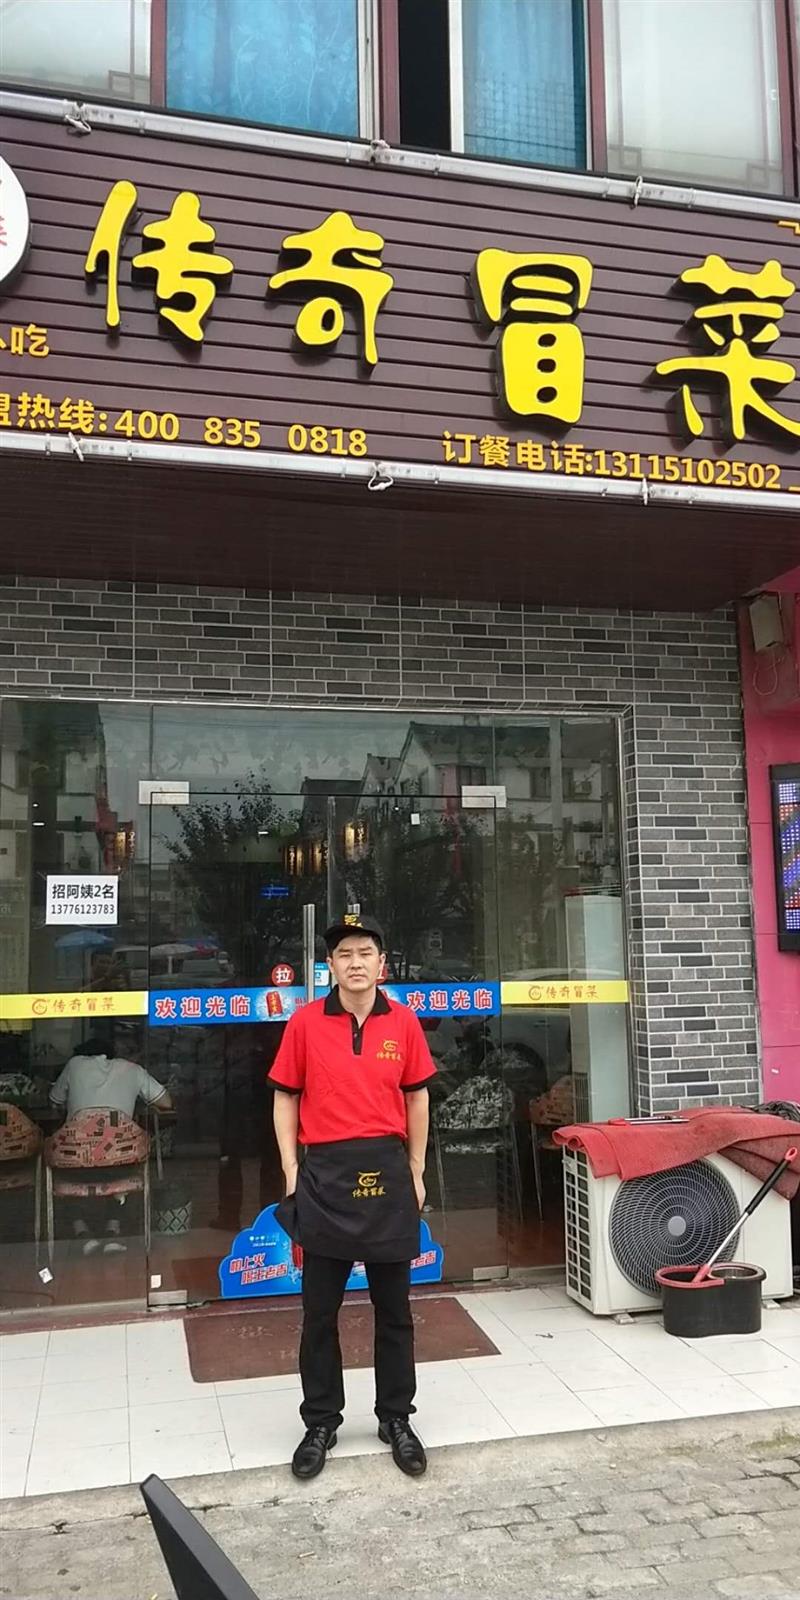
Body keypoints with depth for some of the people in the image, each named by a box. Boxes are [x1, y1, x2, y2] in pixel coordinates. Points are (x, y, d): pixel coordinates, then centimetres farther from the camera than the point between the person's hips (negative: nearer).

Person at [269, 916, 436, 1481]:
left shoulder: (404, 1022, 0)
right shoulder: (305, 1022, -3)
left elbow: (417, 1098, 8)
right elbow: (285, 1098, 4)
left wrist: (416, 1172, 8)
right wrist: (292, 1170, -2)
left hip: (388, 1172, 1)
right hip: (325, 1175, -1)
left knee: (394, 1308, 12)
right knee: (320, 1310, 9)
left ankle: (397, 1420, 27)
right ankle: (321, 1424, 25)